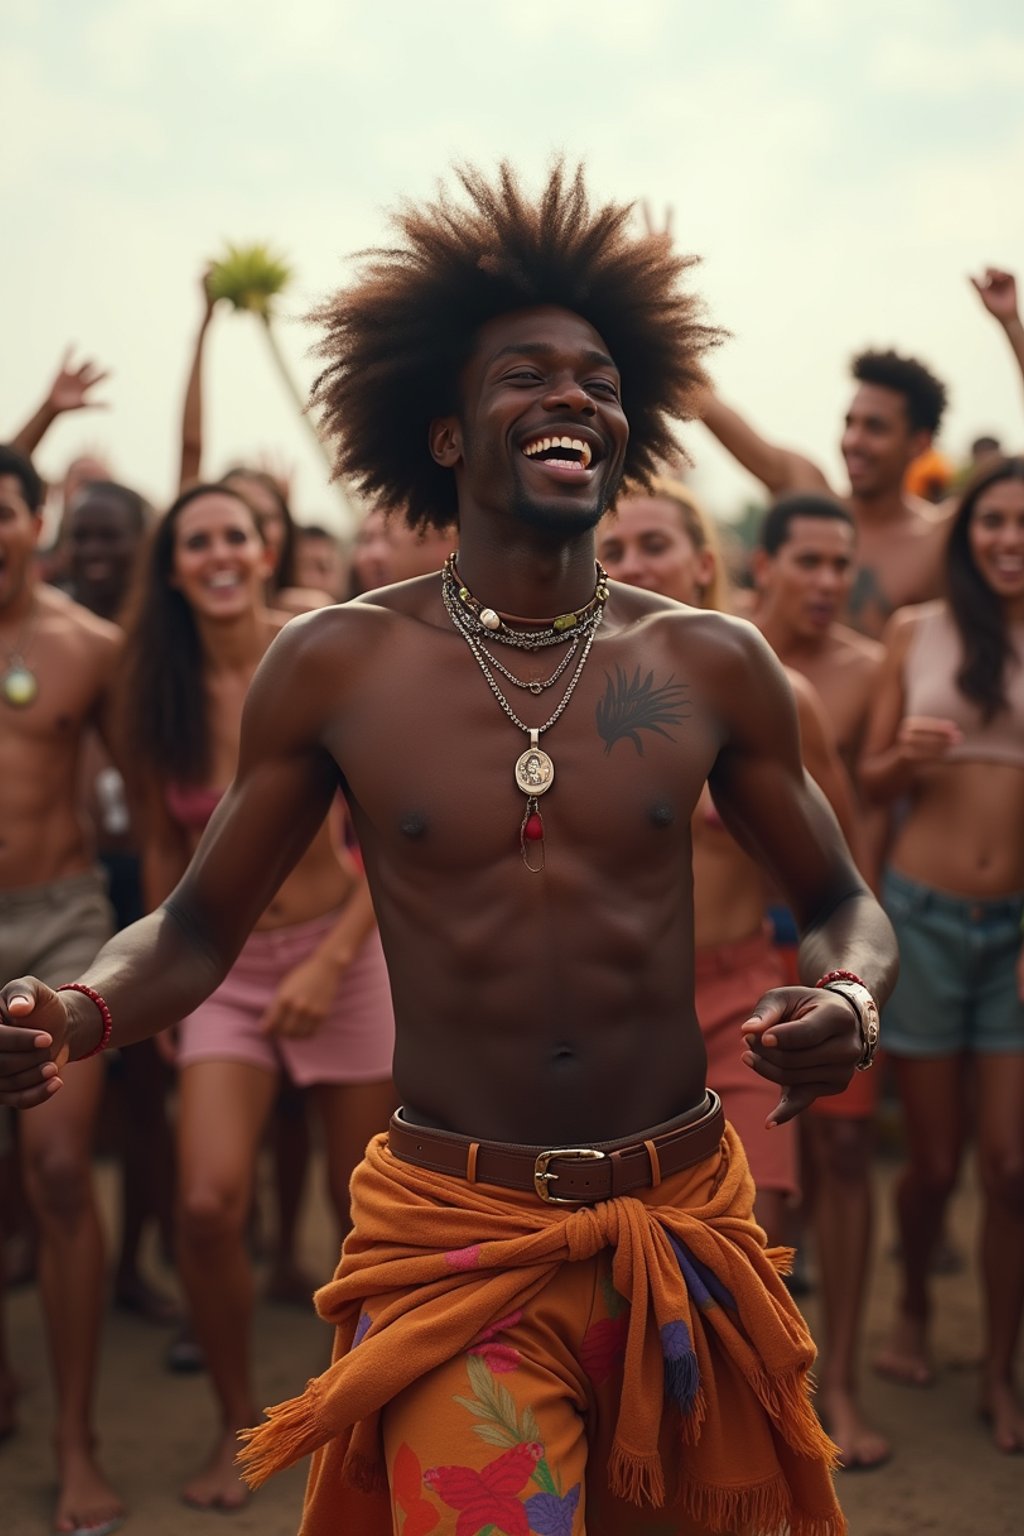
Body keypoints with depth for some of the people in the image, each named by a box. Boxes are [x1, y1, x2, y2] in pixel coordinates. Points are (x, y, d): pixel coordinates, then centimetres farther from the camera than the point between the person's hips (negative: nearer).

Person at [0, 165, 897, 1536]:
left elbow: (843, 906, 10)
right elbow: (196, 931, 4)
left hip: (687, 1223, 2)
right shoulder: (335, 666, -3)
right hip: (455, 1235, -2)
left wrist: (849, 999, -13)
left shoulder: (713, 664, 0)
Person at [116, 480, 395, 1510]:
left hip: (339, 949, -1)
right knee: (207, 1204, -15)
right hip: (224, 964, 2)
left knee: (365, 1210, 5)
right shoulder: (157, 695, -3)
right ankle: (235, 1420, 10)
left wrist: (330, 962, -17)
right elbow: (161, 852, 8)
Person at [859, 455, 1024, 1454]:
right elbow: (870, 783, 7)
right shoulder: (917, 633, 2)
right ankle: (913, 1306, 38)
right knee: (934, 1158, 8)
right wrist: (906, 758, -15)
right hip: (921, 917, 0)